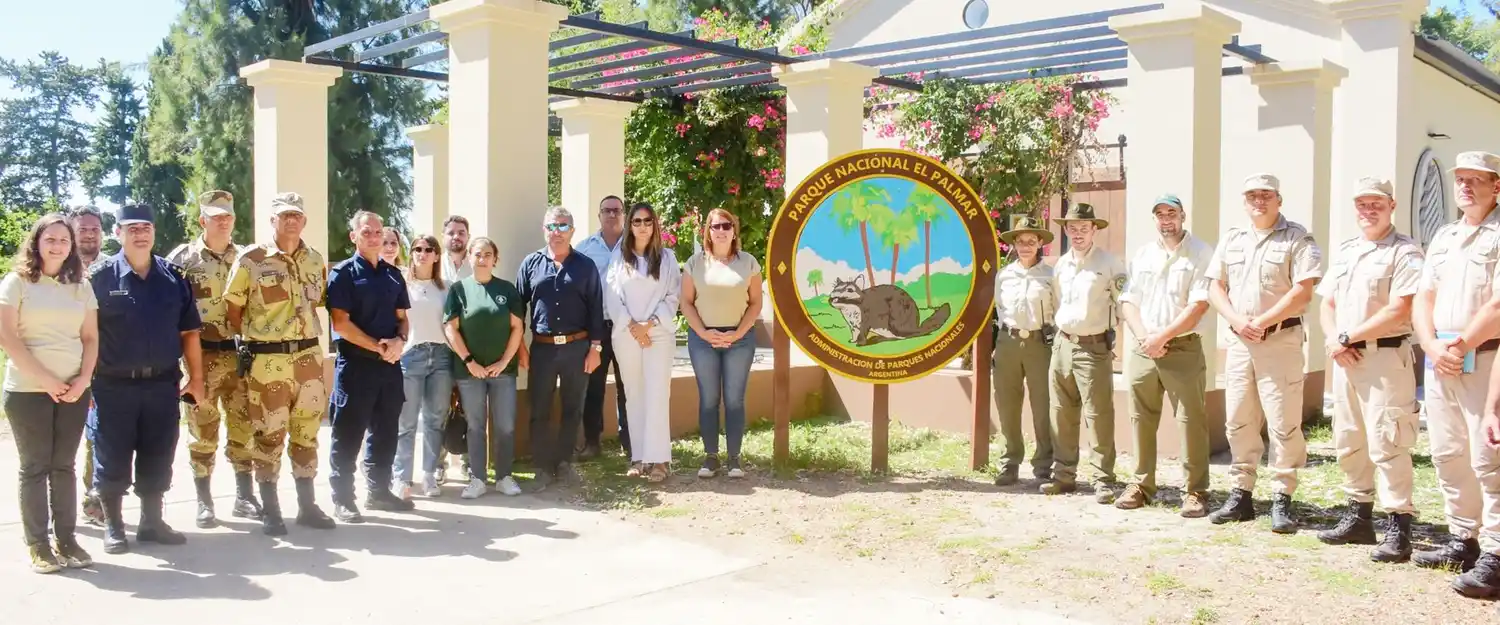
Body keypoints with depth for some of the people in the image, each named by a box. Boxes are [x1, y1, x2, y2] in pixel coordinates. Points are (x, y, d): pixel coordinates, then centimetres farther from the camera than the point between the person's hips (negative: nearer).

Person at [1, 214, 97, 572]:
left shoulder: (80, 286, 10)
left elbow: (91, 338, 9)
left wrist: (83, 379, -6)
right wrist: (45, 379, -13)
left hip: (73, 390, 3)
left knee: (64, 466, 7)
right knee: (35, 467, 2)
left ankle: (66, 539, 12)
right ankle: (37, 545, 7)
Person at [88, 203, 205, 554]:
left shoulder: (173, 277, 5)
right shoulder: (100, 277, -4)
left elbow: (188, 331, 9)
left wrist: (196, 378, 7)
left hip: (162, 383, 3)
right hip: (114, 385, -3)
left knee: (158, 458, 10)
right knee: (112, 459, 5)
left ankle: (152, 522, 23)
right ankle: (113, 527, 18)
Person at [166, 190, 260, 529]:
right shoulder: (183, 257, -1)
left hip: (239, 354, 3)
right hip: (201, 356, -3)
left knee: (244, 426, 6)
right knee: (203, 431, 3)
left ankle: (244, 496, 17)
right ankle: (204, 503, 13)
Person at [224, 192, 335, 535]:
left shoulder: (316, 260, 8)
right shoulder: (250, 259, -7)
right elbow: (232, 308, -1)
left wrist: (304, 335, 13)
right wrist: (254, 339, 1)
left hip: (309, 356, 5)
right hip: (267, 360, -4)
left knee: (306, 433, 10)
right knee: (268, 435, 2)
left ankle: (308, 505, 20)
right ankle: (270, 510, 12)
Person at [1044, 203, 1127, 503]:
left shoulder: (1109, 263, -4)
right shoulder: (1060, 264, 12)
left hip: (1094, 347, -6)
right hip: (1062, 344, 6)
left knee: (1098, 415, -6)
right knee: (1062, 414, 9)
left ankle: (1103, 481, -1)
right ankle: (1064, 474, 18)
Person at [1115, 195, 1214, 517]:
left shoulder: (1201, 253, -1)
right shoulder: (1143, 254, 14)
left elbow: (1199, 304, -10)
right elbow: (1128, 300, 9)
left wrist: (1162, 336, -14)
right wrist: (1143, 337, -7)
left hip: (1184, 349, -5)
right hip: (1142, 349, 5)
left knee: (1191, 421, -5)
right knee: (1141, 418, 8)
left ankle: (1196, 491, 3)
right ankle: (1141, 484, 19)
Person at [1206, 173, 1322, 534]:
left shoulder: (1297, 239, -3)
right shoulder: (1232, 240, 15)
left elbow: (1302, 291, -12)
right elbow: (1215, 286, 13)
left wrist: (1262, 321, -14)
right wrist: (1236, 320, -4)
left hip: (1281, 339, -6)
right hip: (1239, 341, 6)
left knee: (1283, 423, -5)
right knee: (1238, 422, 9)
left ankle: (1282, 500, 2)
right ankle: (1240, 495, 18)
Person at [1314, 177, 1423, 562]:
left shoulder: (1405, 252, -6)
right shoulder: (1344, 251, 17)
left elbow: (1399, 311, -16)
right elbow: (1327, 304, 17)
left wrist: (1348, 337, -13)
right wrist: (1333, 341, -1)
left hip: (1386, 357, -8)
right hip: (1345, 357, 8)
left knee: (1386, 444, -9)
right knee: (1348, 442, 13)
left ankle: (1398, 528, -3)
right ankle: (1359, 516, 24)